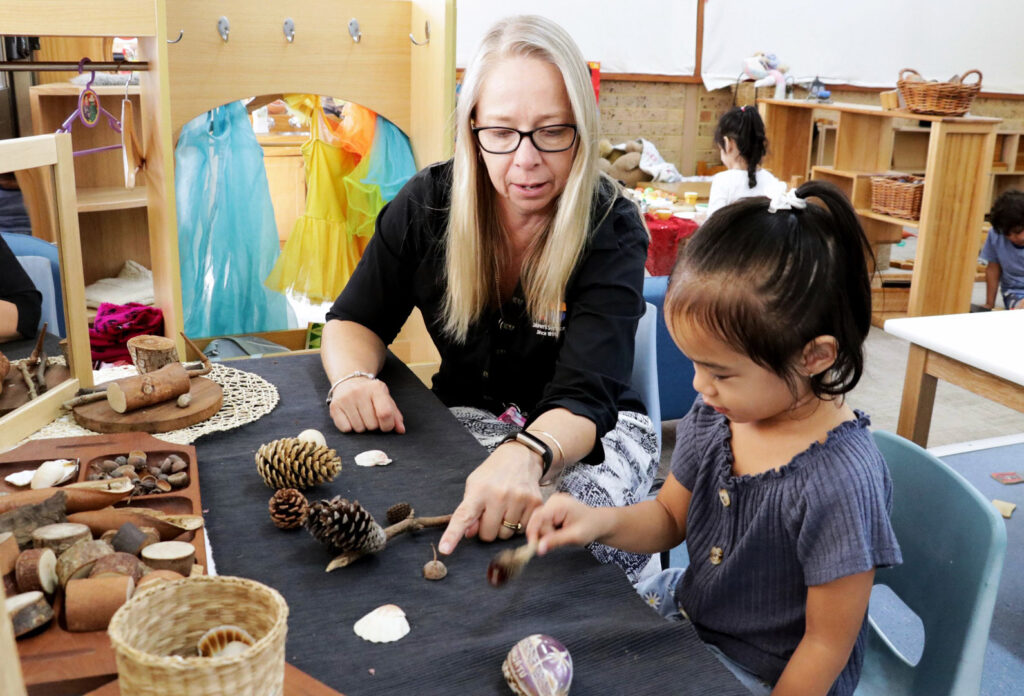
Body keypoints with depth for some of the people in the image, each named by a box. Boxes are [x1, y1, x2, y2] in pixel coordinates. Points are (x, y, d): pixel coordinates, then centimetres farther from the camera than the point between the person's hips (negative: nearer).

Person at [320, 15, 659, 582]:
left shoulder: (612, 231, -18)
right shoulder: (429, 203, -8)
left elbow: (584, 399, -30)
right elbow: (354, 321, 2)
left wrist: (526, 454, -53)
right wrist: (354, 379, -23)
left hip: (592, 430, -2)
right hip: (464, 417, 3)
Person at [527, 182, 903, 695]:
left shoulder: (839, 483, -32)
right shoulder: (717, 414, -11)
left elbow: (828, 643, -21)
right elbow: (669, 517, 3)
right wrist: (602, 522, -17)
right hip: (690, 609, 7)